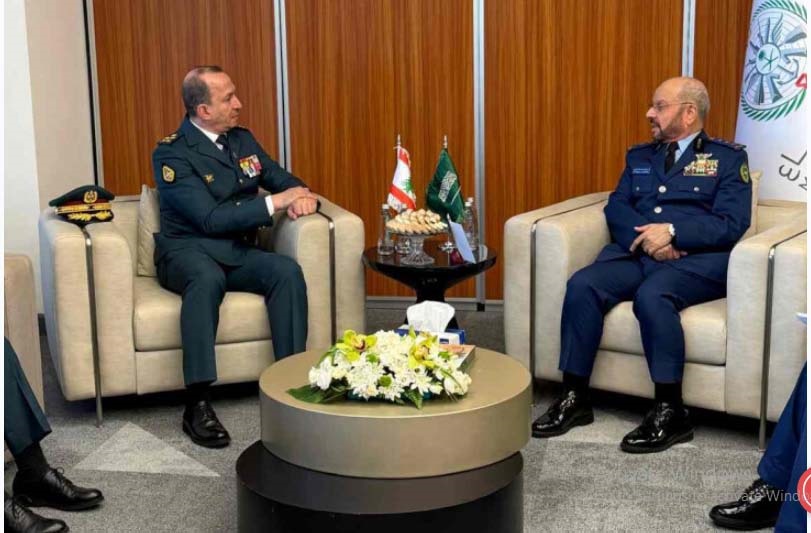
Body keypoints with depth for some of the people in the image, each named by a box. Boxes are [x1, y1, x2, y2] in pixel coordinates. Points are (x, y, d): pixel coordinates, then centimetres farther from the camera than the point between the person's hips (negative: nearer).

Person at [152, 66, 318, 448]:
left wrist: (300, 196, -9)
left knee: (288, 271, -26)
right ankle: (197, 404, -39)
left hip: (238, 251, 5)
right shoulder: (172, 153, -10)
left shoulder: (242, 139, 11)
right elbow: (211, 219, -19)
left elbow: (284, 179, 16)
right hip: (188, 251, -5)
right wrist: (274, 202, -18)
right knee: (208, 278, -40)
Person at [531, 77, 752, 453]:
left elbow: (732, 224, -4)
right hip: (636, 253, 5)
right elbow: (616, 209, 10)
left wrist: (672, 232, -17)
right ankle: (574, 397, -17)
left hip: (698, 260, -4)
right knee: (582, 285, -24)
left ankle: (670, 412, -27)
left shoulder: (728, 158, 8)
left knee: (652, 294, -36)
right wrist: (647, 237, -12)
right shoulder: (639, 156, 23)